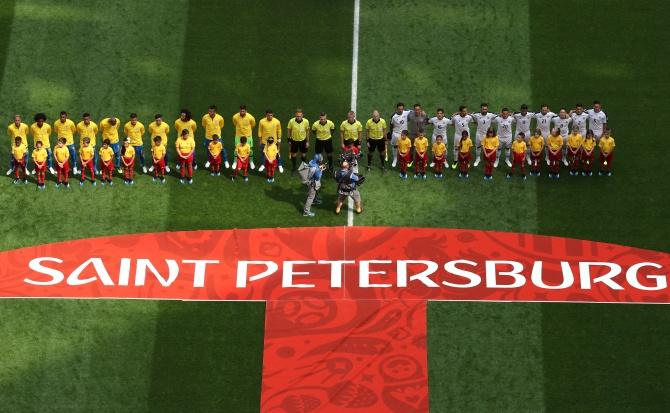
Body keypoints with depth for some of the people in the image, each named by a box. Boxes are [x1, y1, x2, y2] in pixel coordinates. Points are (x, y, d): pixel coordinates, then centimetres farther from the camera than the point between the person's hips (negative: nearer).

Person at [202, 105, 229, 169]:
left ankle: (225, 161, 29)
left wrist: (217, 131, 5)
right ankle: (208, 161, 40)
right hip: (208, 137, 1)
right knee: (208, 149, 16)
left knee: (222, 149, 9)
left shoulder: (220, 118, -20)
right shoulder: (205, 117, -19)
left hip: (218, 137, -1)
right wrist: (209, 130, 4)